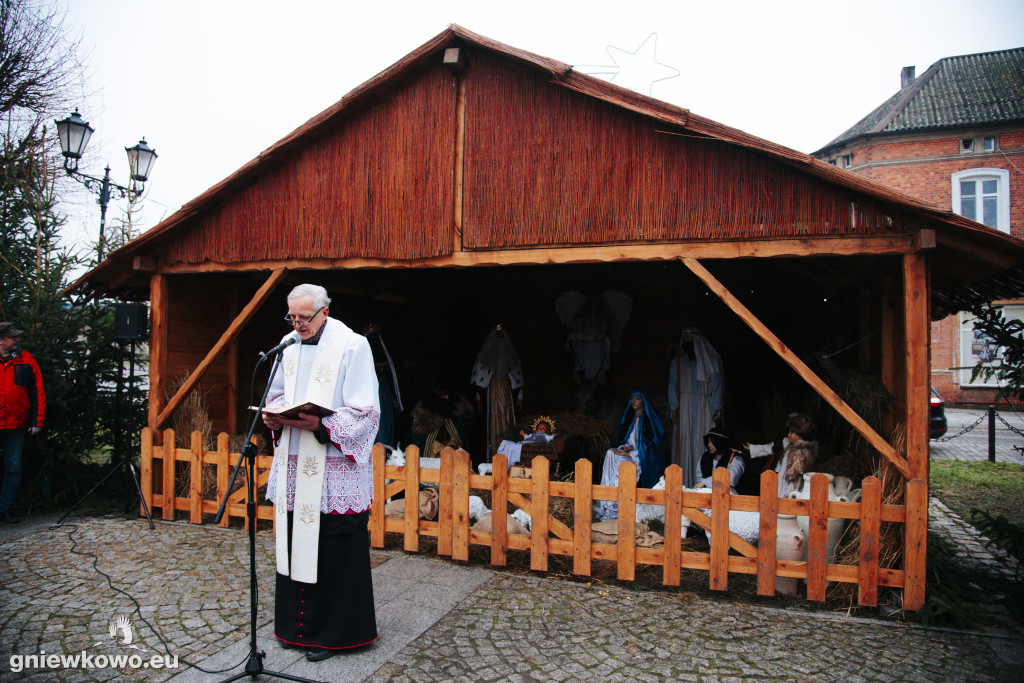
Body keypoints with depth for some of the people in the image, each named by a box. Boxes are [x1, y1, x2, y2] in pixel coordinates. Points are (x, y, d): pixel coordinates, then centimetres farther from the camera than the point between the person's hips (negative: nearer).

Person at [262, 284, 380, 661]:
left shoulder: (352, 346, -9)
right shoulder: (289, 347, 11)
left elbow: (365, 412, -13)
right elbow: (277, 396, 21)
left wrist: (321, 425, -25)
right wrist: (274, 417, -1)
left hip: (335, 470, -6)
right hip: (294, 464, 6)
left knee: (334, 552, 1)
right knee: (295, 544, 13)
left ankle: (333, 631, 18)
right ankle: (298, 624, 30)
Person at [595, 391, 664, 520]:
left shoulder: (649, 419, -3)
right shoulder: (630, 418, 16)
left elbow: (652, 444, -9)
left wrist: (629, 453, -14)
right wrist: (627, 447, -4)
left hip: (644, 457, -6)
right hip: (630, 452, 6)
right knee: (611, 453, -23)